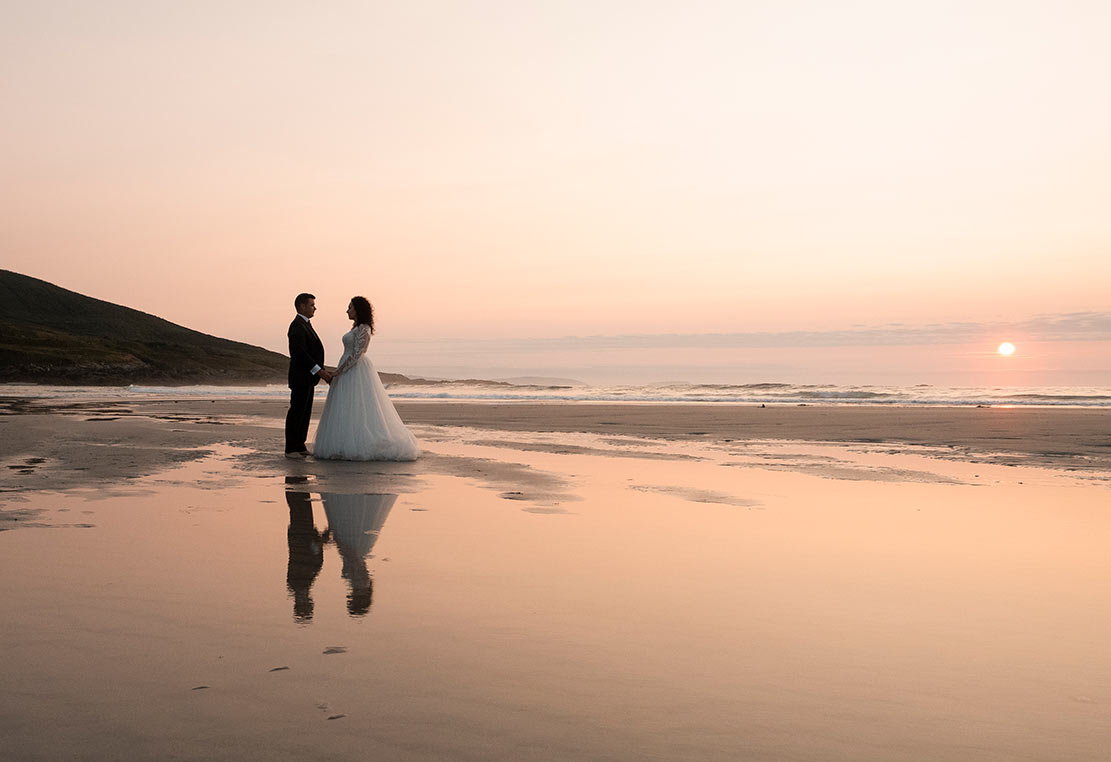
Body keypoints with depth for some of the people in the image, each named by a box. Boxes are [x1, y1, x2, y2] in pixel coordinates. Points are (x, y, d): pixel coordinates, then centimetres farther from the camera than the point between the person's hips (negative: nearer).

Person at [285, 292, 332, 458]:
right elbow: (301, 353, -23)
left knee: (305, 412, 12)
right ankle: (291, 449, 0)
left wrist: (323, 369, 11)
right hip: (301, 377, -10)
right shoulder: (297, 326, -15)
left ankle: (300, 445, 18)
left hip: (308, 378, 10)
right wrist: (319, 371, -25)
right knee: (296, 412, -5)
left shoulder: (305, 325, 18)